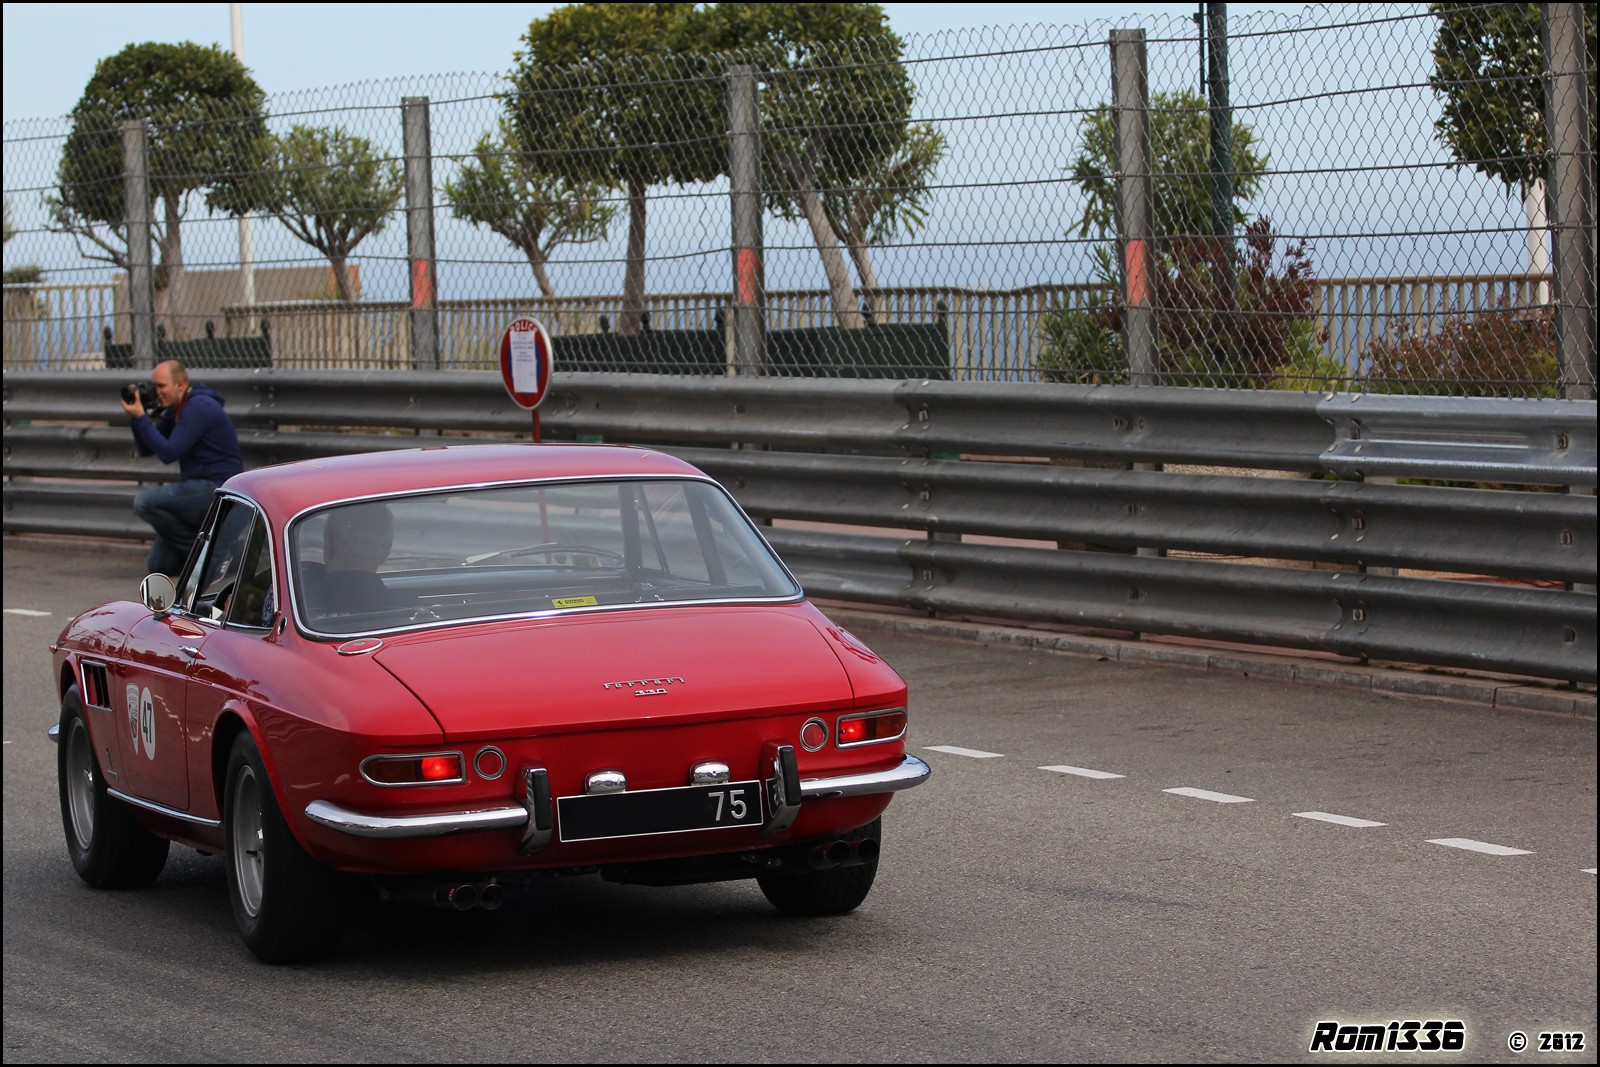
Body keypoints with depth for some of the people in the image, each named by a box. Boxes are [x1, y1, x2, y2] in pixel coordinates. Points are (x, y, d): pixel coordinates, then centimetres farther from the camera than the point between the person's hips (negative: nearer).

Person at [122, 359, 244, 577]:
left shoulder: (200, 408, -16)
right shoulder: (174, 410, 14)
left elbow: (168, 452, -23)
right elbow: (145, 449, 16)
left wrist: (141, 418, -17)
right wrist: (138, 417, 1)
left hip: (217, 487, -10)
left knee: (145, 502, -25)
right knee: (158, 565, 5)